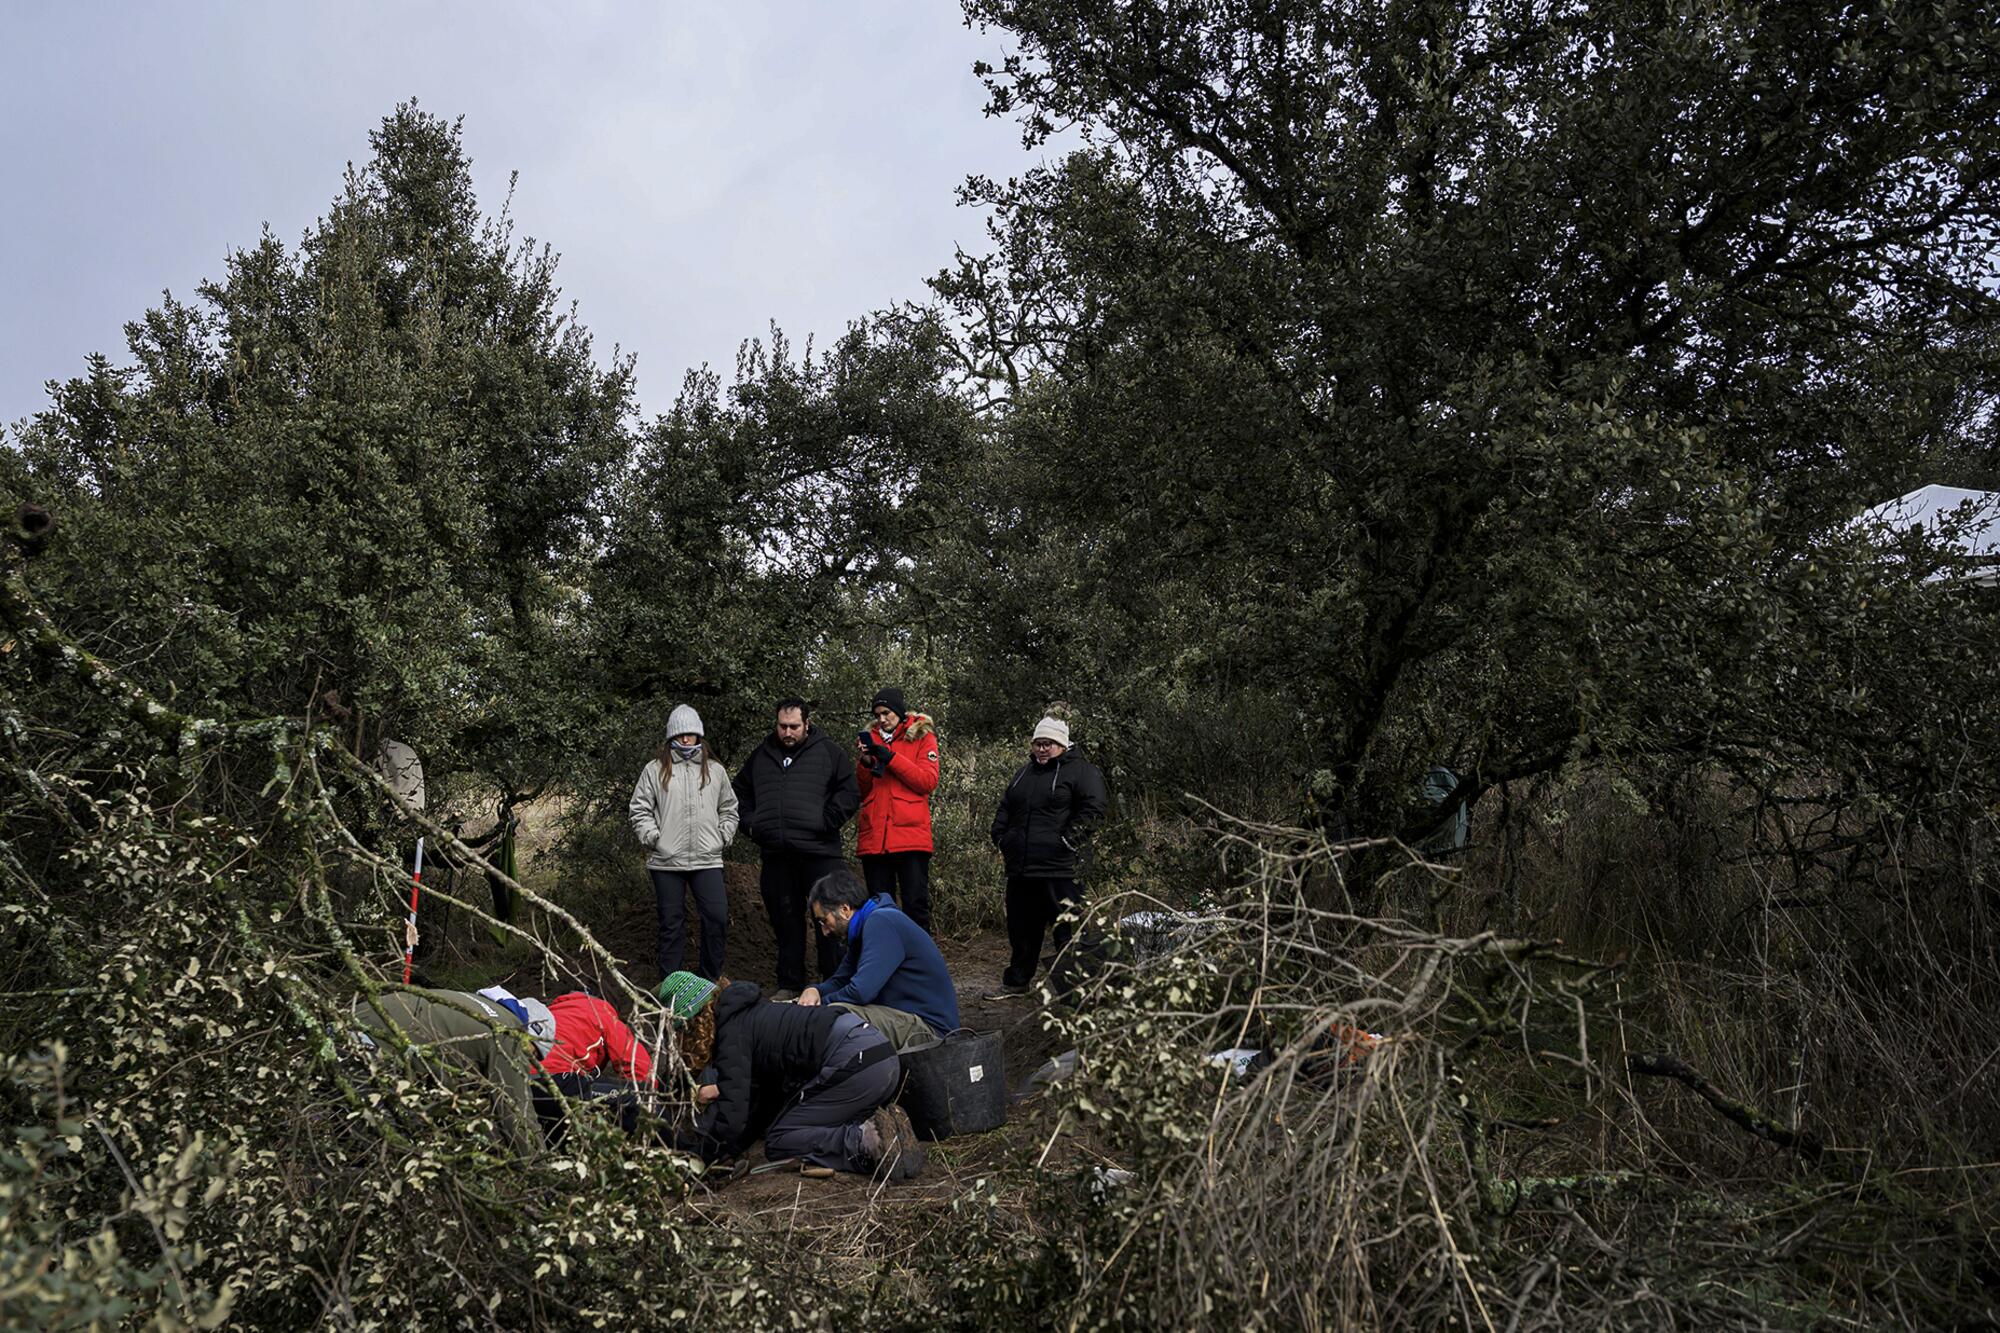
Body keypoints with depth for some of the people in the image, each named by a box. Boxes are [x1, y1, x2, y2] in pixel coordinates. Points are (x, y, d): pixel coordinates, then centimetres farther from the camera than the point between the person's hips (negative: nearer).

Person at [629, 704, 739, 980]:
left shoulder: (715, 771, 11)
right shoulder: (654, 770, 4)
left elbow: (729, 809, 19)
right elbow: (638, 809, 5)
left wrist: (723, 836, 7)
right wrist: (653, 838, -5)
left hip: (707, 859, 2)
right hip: (666, 861, -1)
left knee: (718, 917, -5)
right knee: (672, 923, 6)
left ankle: (712, 979, 10)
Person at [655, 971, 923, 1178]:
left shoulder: (731, 1034, -3)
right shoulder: (750, 1014, 25)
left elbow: (731, 1121, -7)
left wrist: (680, 1143, 5)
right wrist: (722, 1089, 40)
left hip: (853, 1063, -9)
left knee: (778, 1143, 2)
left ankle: (866, 1142, -17)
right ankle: (880, 1123, 1)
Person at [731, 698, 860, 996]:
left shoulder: (826, 751, 3)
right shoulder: (761, 754, 15)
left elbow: (850, 792, -1)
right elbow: (740, 792, 28)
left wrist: (827, 821, -9)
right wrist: (750, 823, 14)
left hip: (819, 851, -4)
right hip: (776, 854, 4)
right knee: (786, 920, 10)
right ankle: (789, 985, 20)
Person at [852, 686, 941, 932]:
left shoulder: (922, 736, 8)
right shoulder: (871, 738, 17)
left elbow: (928, 781, -6)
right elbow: (861, 791, 13)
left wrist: (890, 757, -11)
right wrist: (864, 763, -6)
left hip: (911, 835, -3)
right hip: (873, 838, 3)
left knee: (916, 904, -4)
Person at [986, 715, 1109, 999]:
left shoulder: (1081, 770, -2)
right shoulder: (1026, 772, 21)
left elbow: (1092, 809, -13)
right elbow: (1004, 809, 28)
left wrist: (1068, 840, -17)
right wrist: (1001, 839, 14)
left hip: (1060, 868, -7)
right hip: (1020, 868, 7)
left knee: (1067, 928, -5)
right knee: (1021, 928, 16)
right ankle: (1016, 982, 28)